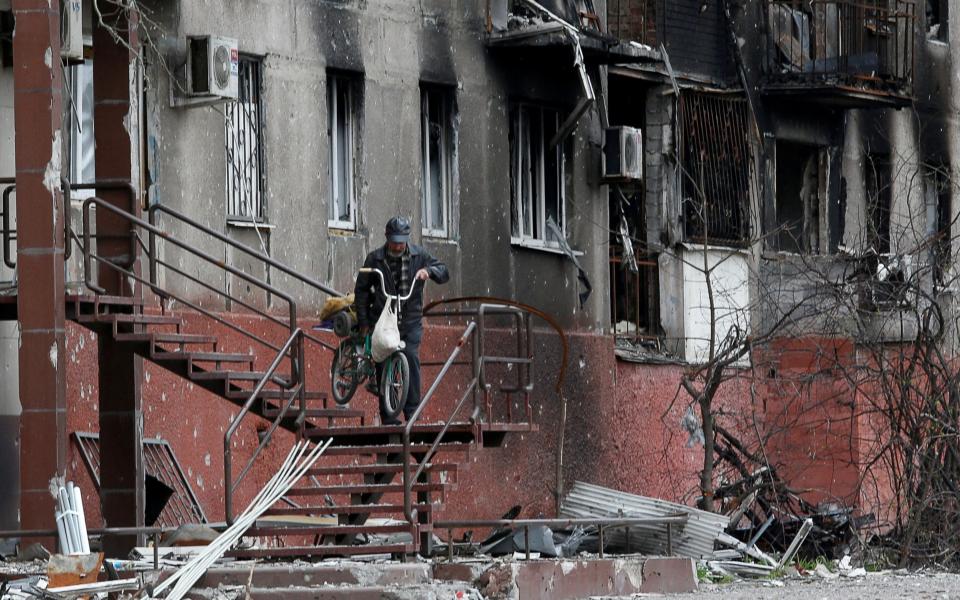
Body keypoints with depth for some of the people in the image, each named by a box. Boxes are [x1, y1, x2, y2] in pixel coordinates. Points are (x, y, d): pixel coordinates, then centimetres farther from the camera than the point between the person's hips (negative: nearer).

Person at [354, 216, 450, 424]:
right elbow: (361, 290, 5)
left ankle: (412, 411, -15)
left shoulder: (418, 255, 4)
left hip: (410, 321, 0)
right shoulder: (375, 259, 1)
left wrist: (428, 270, -16)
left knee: (411, 357, -19)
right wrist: (363, 321, -1)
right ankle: (387, 417, 2)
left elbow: (444, 273, 6)